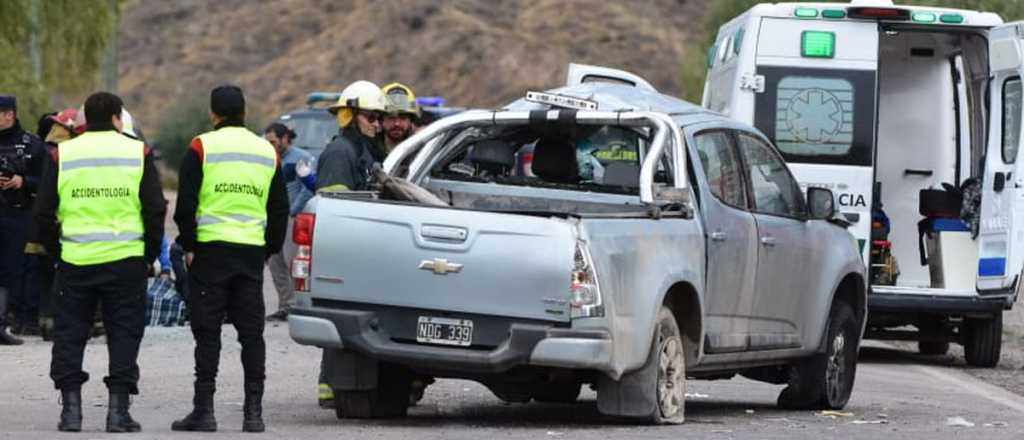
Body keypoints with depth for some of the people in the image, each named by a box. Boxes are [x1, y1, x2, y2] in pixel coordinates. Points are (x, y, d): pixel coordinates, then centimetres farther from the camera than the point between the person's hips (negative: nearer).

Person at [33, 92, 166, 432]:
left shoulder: (62, 155, 4)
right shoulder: (137, 153, 2)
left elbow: (44, 212, 4)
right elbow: (156, 209, 0)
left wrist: (54, 249, 16)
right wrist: (150, 253, 11)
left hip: (76, 260, 1)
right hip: (126, 260, -1)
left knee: (69, 334, 10)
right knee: (124, 333, 6)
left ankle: (71, 407, 6)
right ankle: (118, 410, 1)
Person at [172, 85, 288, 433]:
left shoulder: (202, 147, -3)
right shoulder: (267, 152, 12)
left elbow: (186, 204, -7)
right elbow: (279, 209, 16)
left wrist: (189, 246, 0)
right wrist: (270, 249, 20)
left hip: (210, 249, -4)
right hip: (252, 252, 4)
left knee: (207, 331, 0)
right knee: (251, 331, 6)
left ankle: (204, 410, -2)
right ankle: (254, 411, 4)